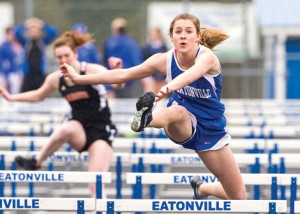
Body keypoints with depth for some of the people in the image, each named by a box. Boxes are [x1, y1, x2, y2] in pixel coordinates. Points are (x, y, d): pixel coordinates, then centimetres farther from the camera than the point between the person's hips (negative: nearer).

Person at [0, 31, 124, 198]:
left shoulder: (93, 71, -13)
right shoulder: (55, 79, 2)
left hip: (102, 130, -3)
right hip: (80, 130, 3)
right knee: (67, 129, -36)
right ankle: (36, 162, -18)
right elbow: (39, 95, 22)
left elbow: (118, 84, -27)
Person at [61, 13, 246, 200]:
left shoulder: (207, 56, -24)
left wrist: (169, 87, -71)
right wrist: (78, 78, -7)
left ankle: (201, 188, 34)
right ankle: (146, 117, -77)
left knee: (239, 198, 1)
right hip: (184, 125, 0)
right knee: (178, 111, -40)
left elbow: (191, 74, -48)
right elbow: (123, 75, -4)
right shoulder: (165, 60, -12)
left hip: (211, 130, 0)